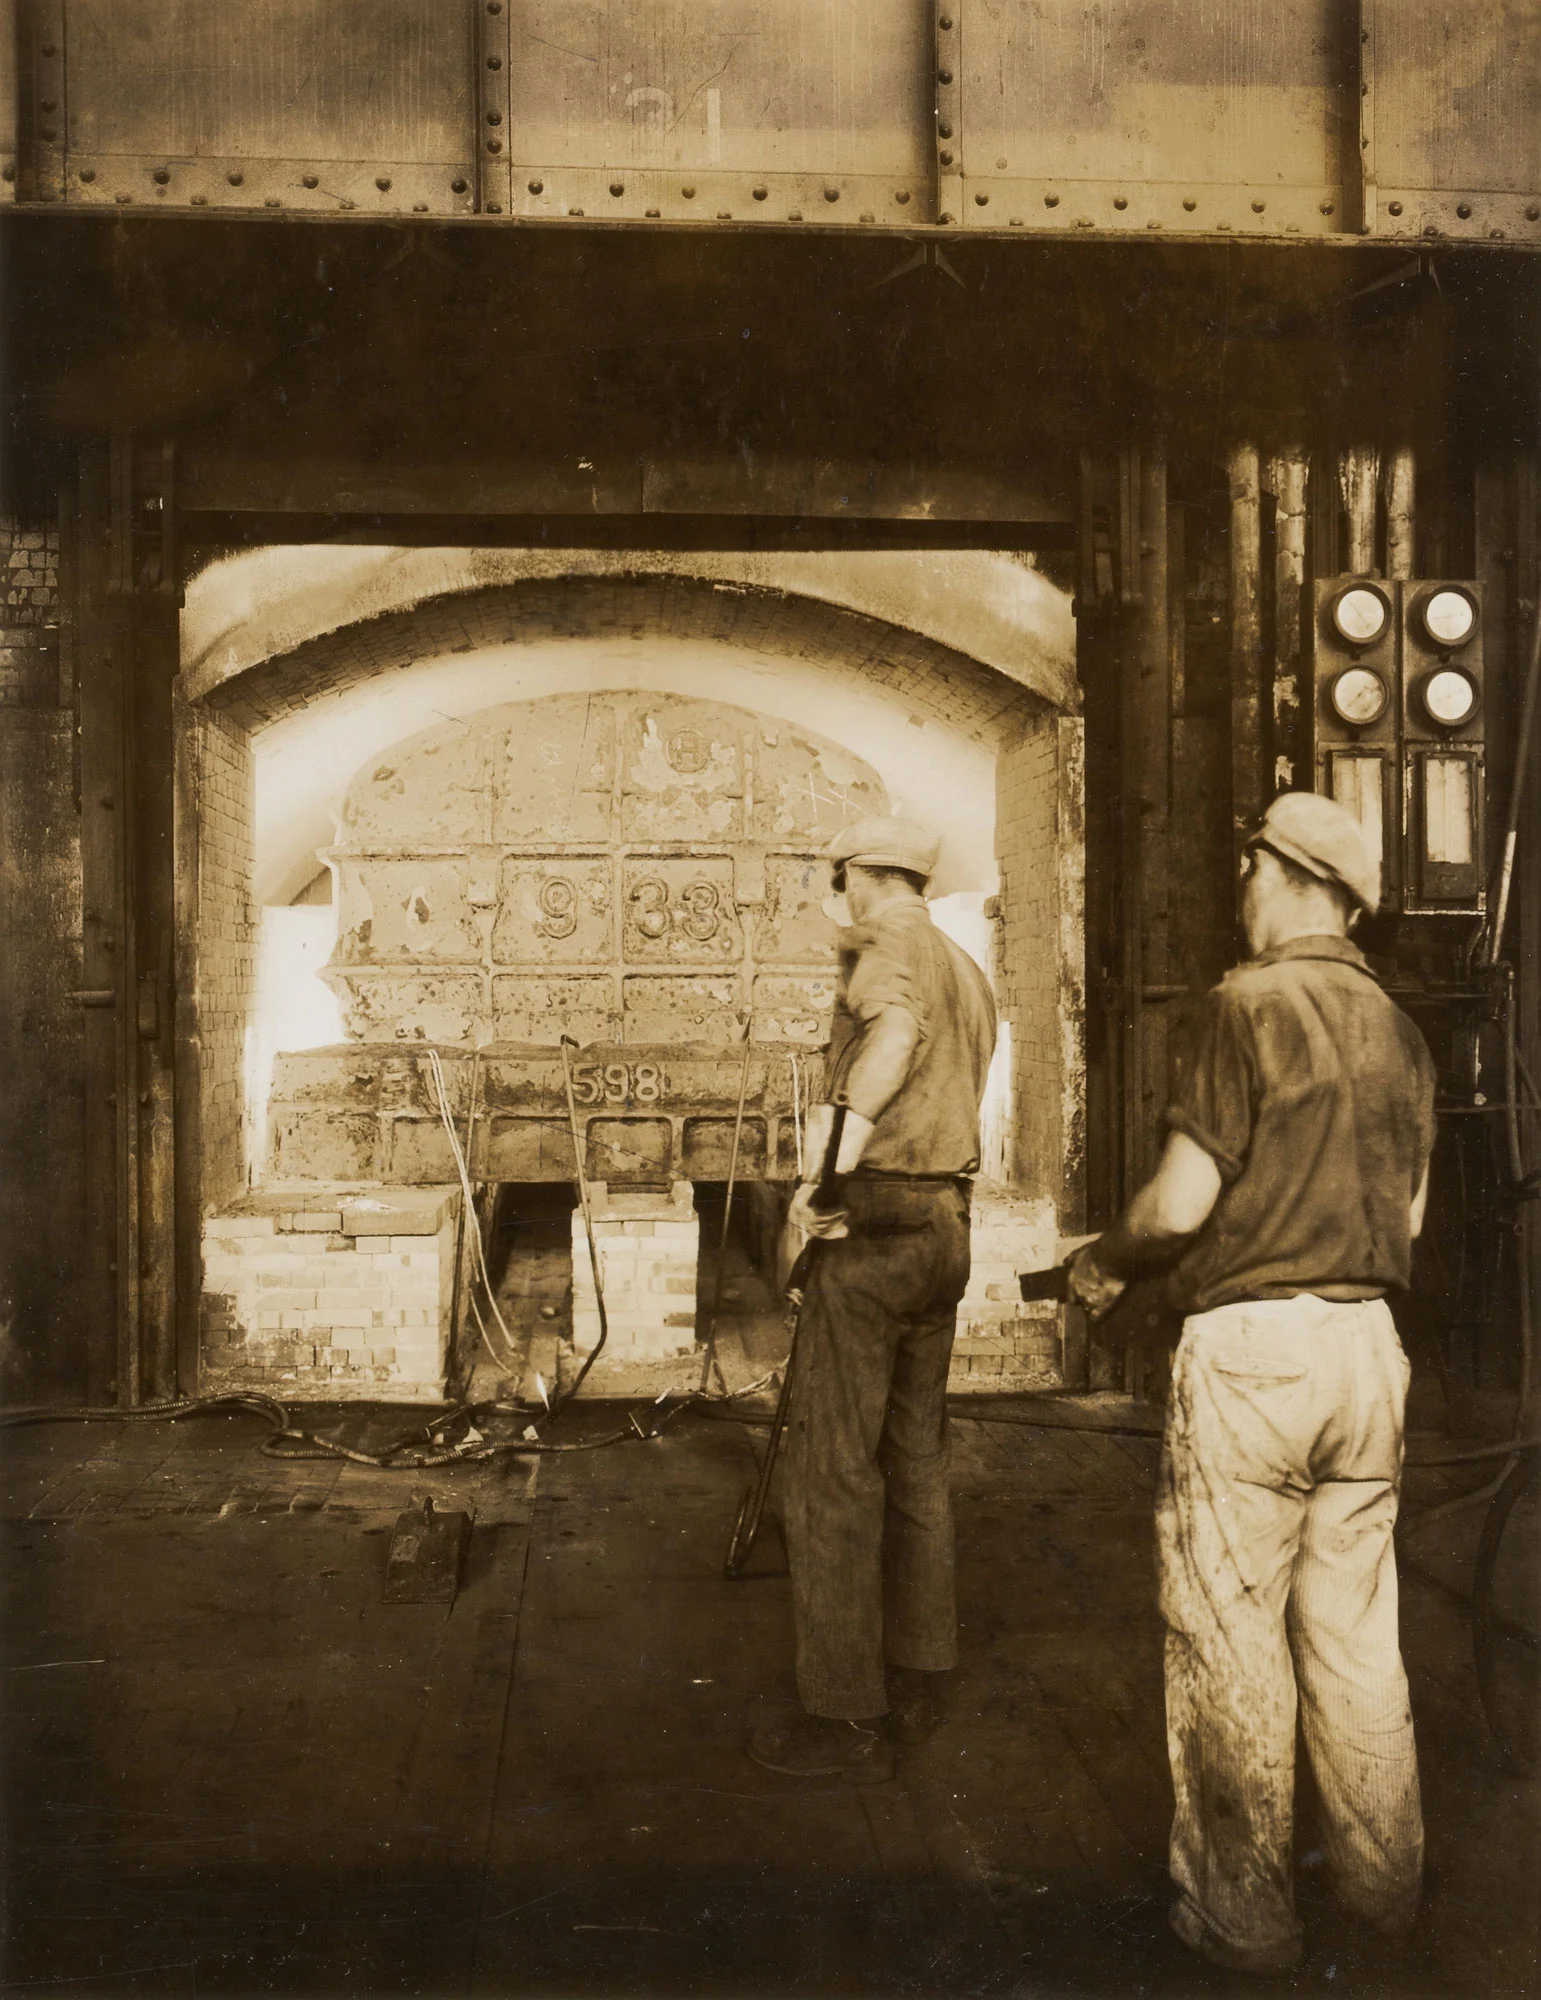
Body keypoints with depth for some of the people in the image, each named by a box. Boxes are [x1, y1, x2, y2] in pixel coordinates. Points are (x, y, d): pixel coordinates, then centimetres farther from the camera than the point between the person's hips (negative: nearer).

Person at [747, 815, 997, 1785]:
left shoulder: (886, 950, -10)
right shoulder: (969, 970, 16)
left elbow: (898, 1028, -32)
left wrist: (833, 1151, -35)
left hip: (874, 1223, -9)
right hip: (949, 1222, 9)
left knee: (834, 1470, -2)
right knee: (917, 1458, 17)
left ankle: (849, 1716, 4)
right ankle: (919, 1678, 27)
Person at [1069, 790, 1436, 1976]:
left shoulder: (1252, 1005, -12)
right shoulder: (1399, 1032, 8)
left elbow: (1181, 1202, -15)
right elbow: (1408, 1212, 14)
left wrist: (1104, 1267, 3)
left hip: (1250, 1345, -6)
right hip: (1368, 1344, 7)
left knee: (1231, 1635, 5)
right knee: (1357, 1627, 17)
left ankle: (1244, 1915, 17)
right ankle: (1386, 1886, 30)